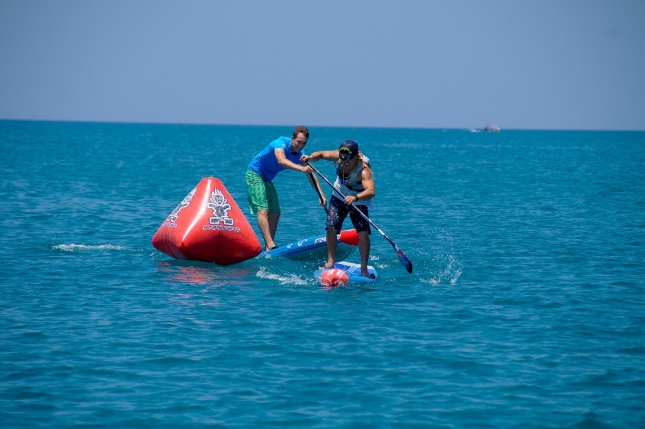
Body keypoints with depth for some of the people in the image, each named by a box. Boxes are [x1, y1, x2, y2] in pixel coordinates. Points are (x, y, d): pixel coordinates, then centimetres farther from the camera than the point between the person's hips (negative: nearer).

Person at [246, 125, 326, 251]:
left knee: (275, 213, 6)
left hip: (267, 179, 9)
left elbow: (311, 175, -5)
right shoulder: (281, 143, -26)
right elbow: (281, 160, -47)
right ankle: (270, 245, -31)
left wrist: (321, 195, -17)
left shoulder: (300, 155, -5)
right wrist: (301, 168, -60)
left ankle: (268, 248, 9)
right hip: (254, 175, -9)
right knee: (263, 210, -20)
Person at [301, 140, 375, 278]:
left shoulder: (363, 170, -37)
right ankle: (330, 262, 3)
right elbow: (321, 154, -3)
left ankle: (364, 268, -7)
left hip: (359, 201, -4)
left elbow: (371, 191, -52)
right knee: (331, 228, -8)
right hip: (339, 197, 4)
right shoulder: (337, 157, -21)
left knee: (363, 233, -16)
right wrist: (310, 158, -24)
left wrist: (355, 197, -69)